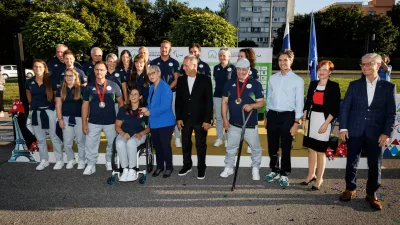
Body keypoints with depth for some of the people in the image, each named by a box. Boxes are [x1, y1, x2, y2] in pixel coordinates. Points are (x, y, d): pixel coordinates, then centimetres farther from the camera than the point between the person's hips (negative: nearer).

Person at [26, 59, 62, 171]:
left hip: (48, 111, -4)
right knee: (40, 139, 13)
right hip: (35, 113, 5)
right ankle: (44, 160, 25)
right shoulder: (29, 82, 4)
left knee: (54, 137, 2)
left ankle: (59, 160, 12)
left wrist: (53, 105, -7)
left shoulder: (50, 81, -8)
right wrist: (35, 104, 14)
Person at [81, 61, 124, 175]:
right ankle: (91, 165, 21)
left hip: (111, 121, 0)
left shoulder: (113, 85, -2)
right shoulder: (89, 87, 1)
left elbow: (120, 101, 5)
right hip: (93, 122, 1)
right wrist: (84, 122, 0)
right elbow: (85, 105, 4)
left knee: (113, 144, 12)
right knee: (90, 145, 4)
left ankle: (109, 162, 33)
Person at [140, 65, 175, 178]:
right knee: (157, 146, 16)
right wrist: (147, 109, -3)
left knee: (165, 145, 4)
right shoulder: (151, 88, 11)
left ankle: (169, 167, 22)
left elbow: (165, 106, -23)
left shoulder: (165, 87, -15)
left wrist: (150, 112, -16)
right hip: (154, 122, 8)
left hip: (165, 122, -8)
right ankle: (159, 166, 32)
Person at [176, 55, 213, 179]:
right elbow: (178, 100, 6)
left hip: (200, 119, -3)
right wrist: (178, 118, 1)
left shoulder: (205, 80, -7)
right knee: (185, 144, 14)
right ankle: (187, 165, 32)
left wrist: (207, 119, -11)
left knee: (201, 145, 8)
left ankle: (201, 168, 24)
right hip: (185, 118, 3)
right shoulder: (181, 80, 3)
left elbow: (209, 101, -7)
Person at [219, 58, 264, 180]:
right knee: (230, 148, 15)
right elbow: (224, 102, 4)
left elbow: (261, 102, -5)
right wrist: (225, 119, -1)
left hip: (250, 124, -2)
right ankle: (228, 168, 31)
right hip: (233, 124, 2)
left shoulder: (255, 84, -6)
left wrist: (252, 105, -26)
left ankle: (255, 169, 29)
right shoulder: (230, 83, 1)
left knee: (255, 148, 10)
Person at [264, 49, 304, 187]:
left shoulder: (298, 80, -4)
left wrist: (296, 123, -11)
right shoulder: (273, 78, 7)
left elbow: (299, 103, -6)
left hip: (287, 116, -4)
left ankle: (284, 174, 22)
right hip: (272, 115, 4)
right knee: (272, 147, 14)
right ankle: (274, 171, 33)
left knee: (285, 148, 5)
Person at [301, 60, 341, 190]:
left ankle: (319, 179, 14)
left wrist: (326, 123, -15)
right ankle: (311, 175, 26)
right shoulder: (313, 84, 8)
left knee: (320, 150, 1)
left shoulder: (334, 86, -6)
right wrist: (303, 119, 7)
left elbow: (335, 108, -9)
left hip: (324, 120, -5)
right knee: (311, 148, 12)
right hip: (312, 118, 5)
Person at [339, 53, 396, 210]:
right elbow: (345, 107, 2)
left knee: (375, 165, 8)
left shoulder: (388, 87, 2)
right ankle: (350, 189, 28)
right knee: (351, 162, 10)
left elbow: (391, 113, 0)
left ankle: (372, 194, 25)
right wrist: (343, 127, -5)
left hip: (376, 133, -1)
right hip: (355, 132, 1)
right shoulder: (354, 85, 4)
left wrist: (386, 133, -8)